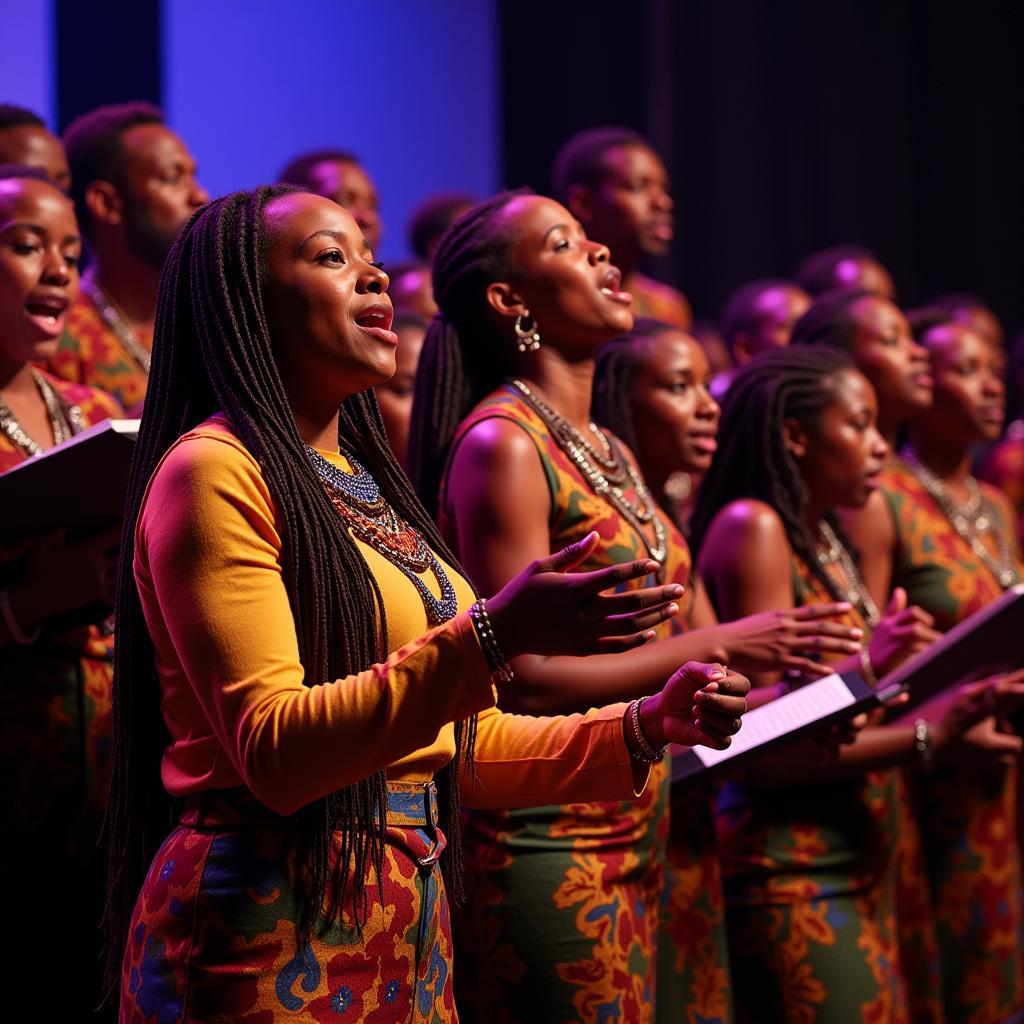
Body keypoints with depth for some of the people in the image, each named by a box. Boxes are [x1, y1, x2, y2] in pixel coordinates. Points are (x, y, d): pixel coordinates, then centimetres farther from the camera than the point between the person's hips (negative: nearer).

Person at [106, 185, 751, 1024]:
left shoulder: (364, 484, 16)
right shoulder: (215, 472, -10)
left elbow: (463, 746, 18)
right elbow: (273, 752, -19)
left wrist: (646, 727, 5)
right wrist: (491, 637, -26)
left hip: (409, 916, 8)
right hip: (272, 931, -8)